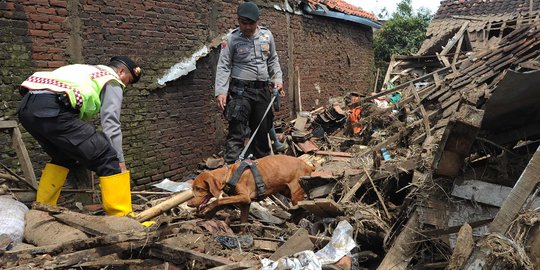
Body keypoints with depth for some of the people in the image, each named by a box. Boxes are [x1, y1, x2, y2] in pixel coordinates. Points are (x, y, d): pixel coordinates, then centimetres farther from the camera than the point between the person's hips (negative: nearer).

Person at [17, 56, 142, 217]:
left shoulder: (86, 71, 37)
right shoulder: (112, 82, 14)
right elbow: (111, 125, 3)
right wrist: (119, 161, 6)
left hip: (26, 107, 9)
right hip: (53, 110, -9)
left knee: (63, 158, 30)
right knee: (108, 159, -5)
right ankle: (122, 219, -7)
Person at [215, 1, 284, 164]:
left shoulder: (267, 35, 7)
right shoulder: (231, 39, -6)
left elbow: (273, 60, 18)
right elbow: (223, 67, -8)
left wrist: (278, 79, 5)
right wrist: (221, 92, -19)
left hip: (263, 90, 5)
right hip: (241, 90, -4)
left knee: (262, 129, 12)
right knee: (237, 132, -11)